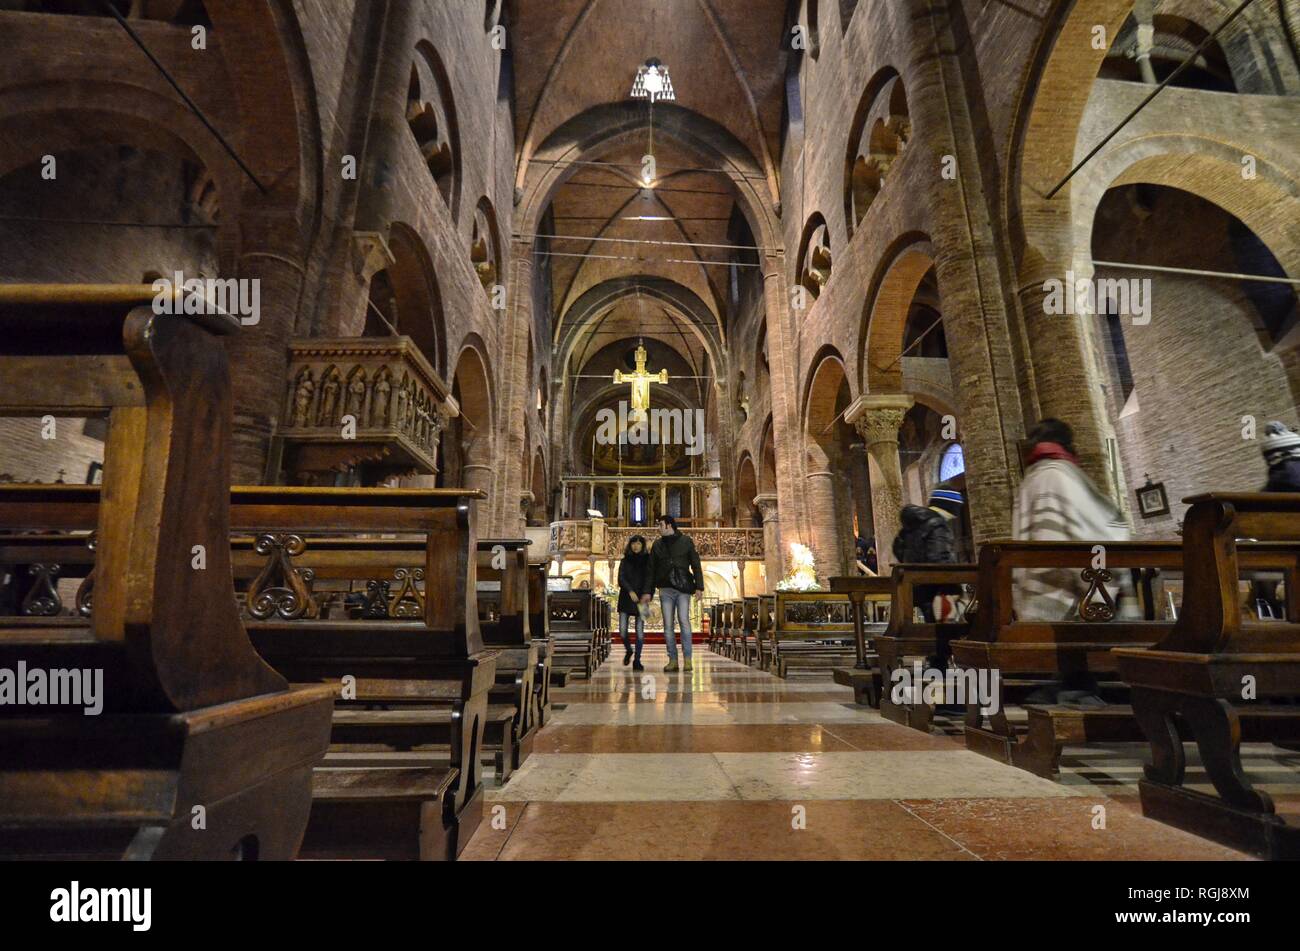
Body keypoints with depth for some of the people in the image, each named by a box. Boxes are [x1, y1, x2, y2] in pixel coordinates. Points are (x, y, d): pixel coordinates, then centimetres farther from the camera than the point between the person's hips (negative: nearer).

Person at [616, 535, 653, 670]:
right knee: (622, 630, -4)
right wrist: (630, 591, -19)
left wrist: (647, 593, -22)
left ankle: (637, 660, 6)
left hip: (641, 599, -1)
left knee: (640, 630, -4)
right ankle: (628, 650, 25)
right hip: (626, 598, 1)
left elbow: (650, 578, -5)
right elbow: (621, 578, -2)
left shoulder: (648, 560, 6)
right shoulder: (625, 560, 9)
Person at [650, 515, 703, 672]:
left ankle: (688, 658, -6)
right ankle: (673, 660, 9)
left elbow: (696, 565, 2)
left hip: (683, 588, -3)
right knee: (668, 625, 2)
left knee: (683, 620, -13)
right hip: (665, 590, 3)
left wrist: (699, 586, -6)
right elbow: (652, 569, 12)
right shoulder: (657, 544, 11)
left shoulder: (686, 541, 4)